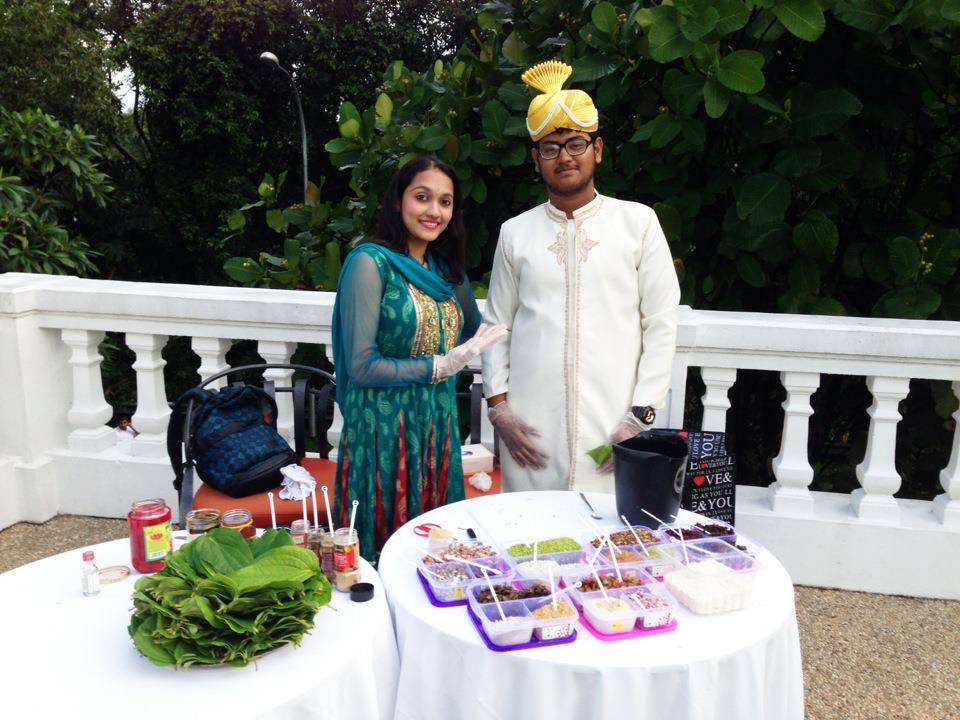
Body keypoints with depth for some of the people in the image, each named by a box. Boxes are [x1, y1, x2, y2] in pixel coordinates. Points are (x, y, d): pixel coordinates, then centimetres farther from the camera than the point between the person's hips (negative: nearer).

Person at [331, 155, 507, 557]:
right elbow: (360, 366, -15)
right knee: (384, 552, 4)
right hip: (383, 431, -6)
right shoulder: (370, 262, -10)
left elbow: (474, 329, 27)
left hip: (439, 431, 6)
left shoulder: (447, 269, 9)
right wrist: (440, 366, -13)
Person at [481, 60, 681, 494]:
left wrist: (641, 414, -5)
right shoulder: (515, 233, 10)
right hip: (531, 428, 1)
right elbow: (496, 326, 11)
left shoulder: (639, 223, 5)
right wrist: (498, 405, 1)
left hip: (613, 427, -1)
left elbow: (661, 325, 2)